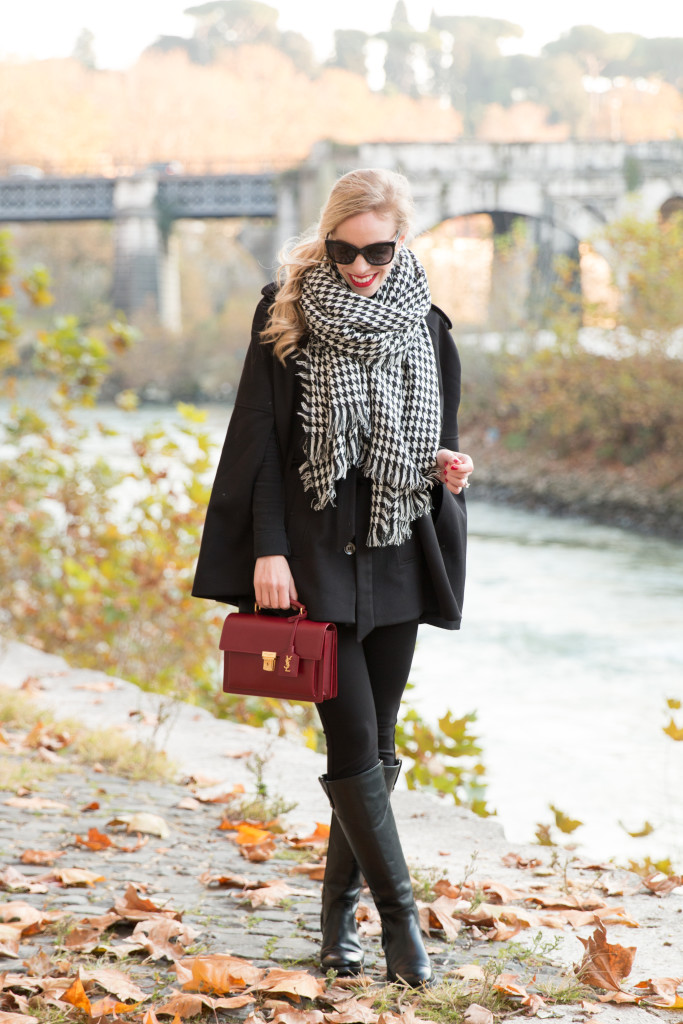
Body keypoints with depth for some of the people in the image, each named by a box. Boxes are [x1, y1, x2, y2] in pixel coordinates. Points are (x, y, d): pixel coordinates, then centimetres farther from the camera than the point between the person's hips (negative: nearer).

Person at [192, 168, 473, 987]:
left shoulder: (425, 328, 7)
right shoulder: (286, 315, -3)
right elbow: (261, 440, -5)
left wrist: (448, 467, -7)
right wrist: (268, 549, -12)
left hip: (396, 558, 4)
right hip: (315, 557, -4)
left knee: (375, 746, 6)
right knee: (353, 742, -9)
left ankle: (340, 912, 18)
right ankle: (398, 916, -1)